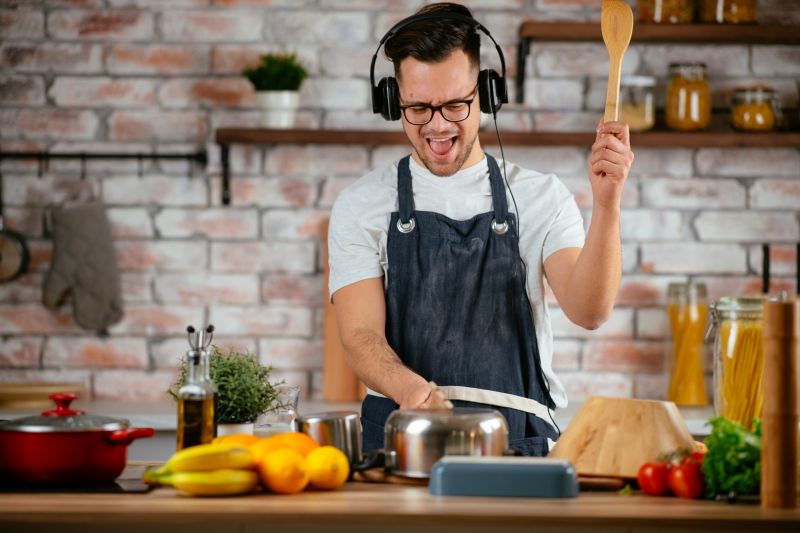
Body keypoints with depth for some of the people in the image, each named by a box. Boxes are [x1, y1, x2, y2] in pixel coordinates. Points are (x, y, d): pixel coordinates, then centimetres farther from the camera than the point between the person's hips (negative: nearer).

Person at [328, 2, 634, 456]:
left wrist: (606, 204, -20)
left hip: (518, 439, 1)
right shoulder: (362, 206, 11)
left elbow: (588, 310, -4)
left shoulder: (540, 197, 12)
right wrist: (410, 387, -22)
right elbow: (361, 335, 0)